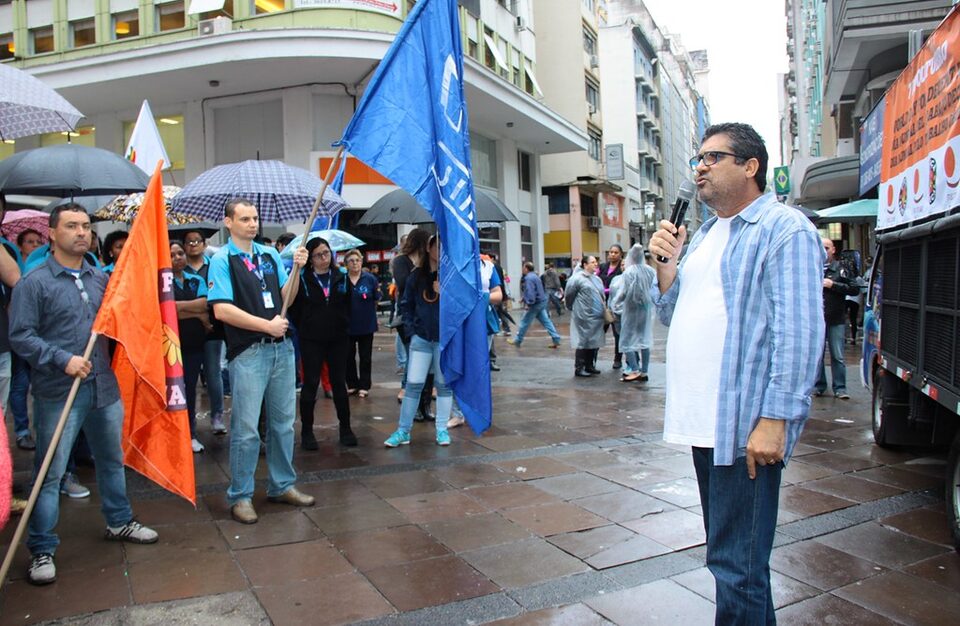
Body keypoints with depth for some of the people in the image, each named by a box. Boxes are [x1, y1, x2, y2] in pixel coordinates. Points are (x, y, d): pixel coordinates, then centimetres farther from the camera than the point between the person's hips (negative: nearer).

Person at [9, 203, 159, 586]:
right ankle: (41, 550, 15)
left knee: (112, 460, 18)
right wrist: (63, 359, -20)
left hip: (104, 386, 6)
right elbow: (20, 336, -11)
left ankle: (119, 522, 36)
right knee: (50, 472, 2)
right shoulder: (34, 283, -7)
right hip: (58, 393, -5)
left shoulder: (100, 279, 9)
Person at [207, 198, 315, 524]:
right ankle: (240, 496, 15)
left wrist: (297, 269, -6)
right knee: (246, 429, 0)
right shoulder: (221, 260, -6)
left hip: (281, 348, 6)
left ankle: (282, 485, 27)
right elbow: (222, 310, -15)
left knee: (283, 422, 13)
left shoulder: (270, 254, 11)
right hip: (248, 353, -5)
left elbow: (286, 296, 10)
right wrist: (267, 325, -15)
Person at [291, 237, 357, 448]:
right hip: (311, 341, -2)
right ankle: (306, 431, 13)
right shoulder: (302, 279, -4)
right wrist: (304, 329, -3)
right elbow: (294, 308, -2)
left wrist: (344, 325, 2)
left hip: (338, 339, 3)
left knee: (339, 383, 9)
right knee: (310, 385, 3)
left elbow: (349, 305, 11)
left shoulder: (341, 278, 5)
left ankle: (345, 428, 19)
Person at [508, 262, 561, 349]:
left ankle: (517, 341, 13)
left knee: (524, 322, 3)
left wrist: (529, 303, -26)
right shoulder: (534, 276, 16)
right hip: (541, 302, 10)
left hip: (535, 304, -10)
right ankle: (556, 340, 1)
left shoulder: (528, 278, -16)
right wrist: (524, 299, 28)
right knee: (546, 321, 7)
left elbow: (530, 292, -26)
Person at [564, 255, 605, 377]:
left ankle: (590, 366, 23)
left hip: (597, 317, 8)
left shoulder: (597, 279, 15)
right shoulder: (577, 278, -10)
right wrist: (572, 308, 6)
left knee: (595, 342, 11)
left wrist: (602, 310, 16)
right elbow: (568, 295, -5)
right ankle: (579, 368, 3)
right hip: (584, 317, -8)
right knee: (583, 342, -4)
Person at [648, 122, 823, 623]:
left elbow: (799, 333, -17)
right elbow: (674, 315, 19)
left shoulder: (784, 229, -9)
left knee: (736, 564, -2)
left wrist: (775, 419, -22)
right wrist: (666, 264, 3)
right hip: (703, 421, 9)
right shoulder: (704, 235, 17)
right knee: (729, 549, 20)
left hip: (746, 426, -8)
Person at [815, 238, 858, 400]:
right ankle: (819, 386, 18)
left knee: (837, 356, 1)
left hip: (836, 321, -1)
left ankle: (840, 388, 7)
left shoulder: (841, 269, 3)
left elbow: (855, 289, -3)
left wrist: (833, 285, -10)